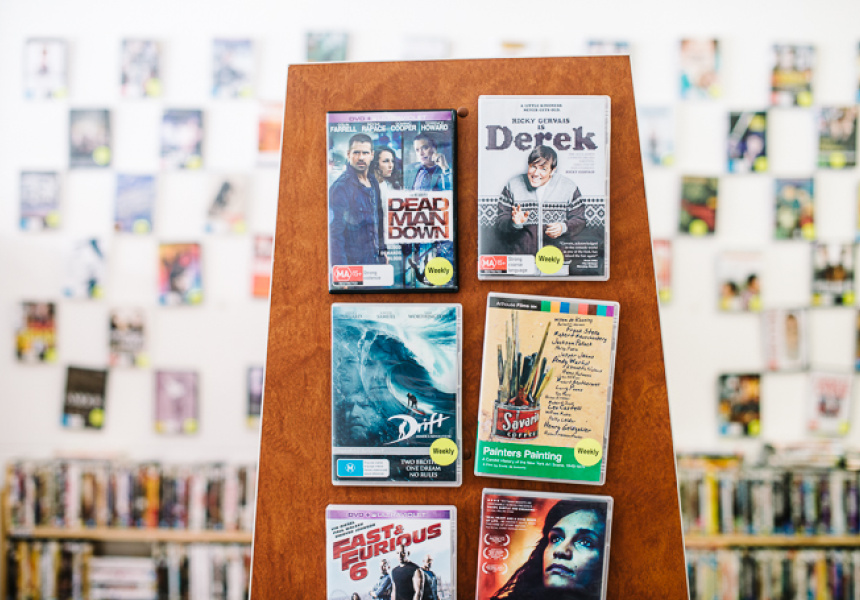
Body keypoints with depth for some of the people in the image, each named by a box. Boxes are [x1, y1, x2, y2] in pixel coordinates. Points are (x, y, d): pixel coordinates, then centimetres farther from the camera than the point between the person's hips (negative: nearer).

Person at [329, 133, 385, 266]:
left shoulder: (373, 182, 9)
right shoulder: (340, 187, -12)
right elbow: (335, 233, -15)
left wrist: (382, 250, 13)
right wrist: (340, 270, -20)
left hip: (376, 260, 7)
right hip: (353, 263, -6)